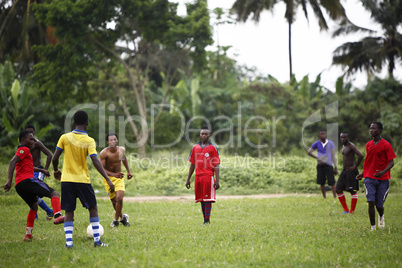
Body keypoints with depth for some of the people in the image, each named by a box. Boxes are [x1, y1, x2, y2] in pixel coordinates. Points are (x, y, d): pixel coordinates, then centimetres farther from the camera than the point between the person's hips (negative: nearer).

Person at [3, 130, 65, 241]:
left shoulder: (21, 151, 29)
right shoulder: (24, 149, -1)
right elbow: (12, 162, -15)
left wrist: (41, 170, 44)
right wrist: (9, 180, -23)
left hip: (19, 185, 10)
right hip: (27, 180, -9)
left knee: (34, 206, 24)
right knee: (54, 194, -13)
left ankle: (28, 234, 19)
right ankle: (57, 216, -37)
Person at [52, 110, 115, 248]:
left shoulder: (65, 138, -1)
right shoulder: (89, 141, -7)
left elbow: (54, 158, 0)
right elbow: (96, 161, -17)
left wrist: (56, 171, 20)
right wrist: (108, 179, -17)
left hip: (66, 180, 2)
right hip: (83, 180, -2)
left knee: (69, 211, 7)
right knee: (93, 208, 12)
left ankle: (68, 242, -4)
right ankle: (97, 240, 9)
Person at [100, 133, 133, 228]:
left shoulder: (122, 149, -5)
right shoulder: (104, 153, -19)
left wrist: (128, 171, 23)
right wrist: (114, 174, -35)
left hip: (119, 178, 2)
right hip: (108, 178, -2)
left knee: (119, 199, -15)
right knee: (114, 201, 3)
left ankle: (116, 220, 2)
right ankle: (122, 217, 29)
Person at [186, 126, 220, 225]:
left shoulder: (213, 148, 0)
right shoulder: (195, 148, 12)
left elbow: (216, 166, -2)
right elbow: (192, 165, 17)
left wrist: (217, 181, -10)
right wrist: (188, 179, 14)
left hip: (208, 177, -5)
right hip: (198, 177, 5)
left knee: (208, 199, -8)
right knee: (201, 200, 8)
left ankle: (207, 220, -7)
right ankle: (205, 220, 15)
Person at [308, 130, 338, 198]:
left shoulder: (330, 143, 3)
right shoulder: (317, 144, 4)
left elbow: (333, 156, 5)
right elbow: (308, 152, 8)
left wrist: (335, 167, 0)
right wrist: (317, 157, -4)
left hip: (329, 165, -1)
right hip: (320, 165, 1)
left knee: (332, 183, -8)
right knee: (322, 183, 4)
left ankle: (335, 197, -5)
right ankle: (324, 197, 14)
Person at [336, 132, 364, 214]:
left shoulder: (351, 146, -14)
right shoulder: (343, 146, 14)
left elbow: (361, 155, -27)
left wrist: (355, 166, -19)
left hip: (351, 171, -10)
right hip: (344, 171, 10)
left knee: (353, 191, -3)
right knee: (338, 189, 5)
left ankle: (352, 212, 2)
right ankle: (346, 210, 14)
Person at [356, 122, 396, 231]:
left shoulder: (386, 145, -7)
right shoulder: (368, 145, 9)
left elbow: (391, 162, -9)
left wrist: (383, 172, -26)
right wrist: (363, 174, 18)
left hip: (383, 179, -3)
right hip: (369, 178, 3)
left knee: (379, 205, 3)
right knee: (371, 202, -10)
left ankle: (381, 216, 39)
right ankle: (373, 227, -3)